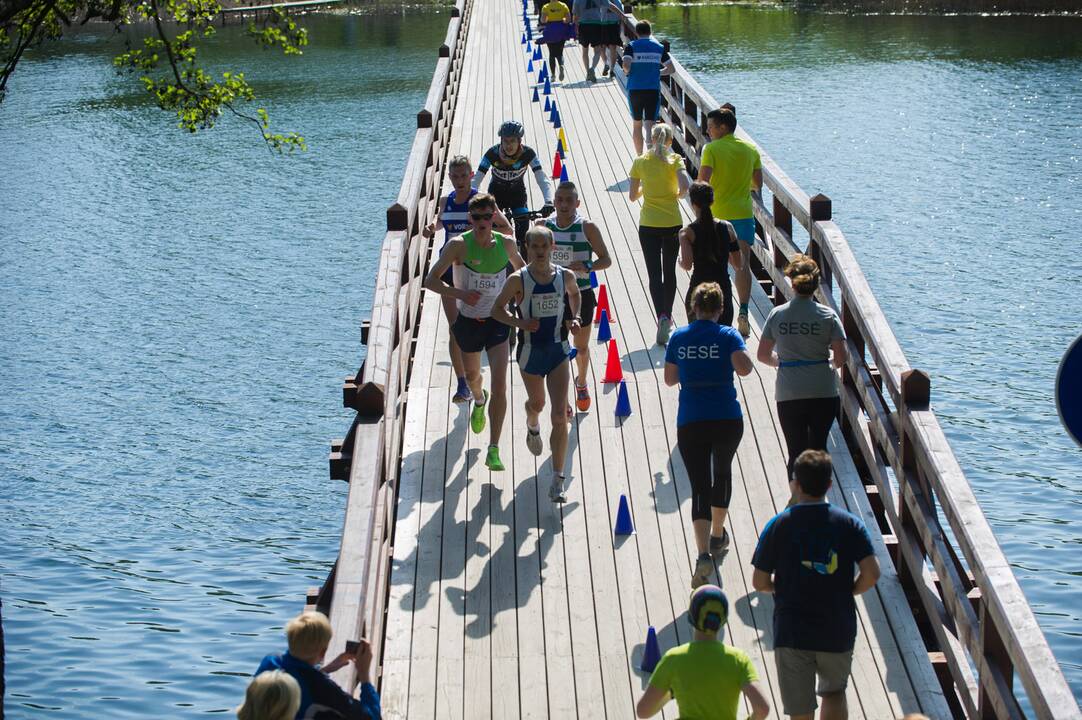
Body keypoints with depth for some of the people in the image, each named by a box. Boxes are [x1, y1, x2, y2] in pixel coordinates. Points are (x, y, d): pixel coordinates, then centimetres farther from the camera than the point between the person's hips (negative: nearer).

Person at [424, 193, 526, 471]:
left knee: (500, 385, -14)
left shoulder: (506, 243, -6)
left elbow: (521, 269, 16)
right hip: (468, 322, 0)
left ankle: (494, 451, -12)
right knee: (472, 376, 23)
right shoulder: (459, 245, -15)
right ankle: (479, 399, 62)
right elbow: (431, 280, -14)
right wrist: (460, 293, -28)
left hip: (497, 322, 0)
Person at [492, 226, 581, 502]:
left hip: (558, 351, 0)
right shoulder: (518, 280, -12)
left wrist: (574, 318, 1)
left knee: (560, 415, -11)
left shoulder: (565, 276, -4)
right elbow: (497, 309, -2)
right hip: (530, 352, 0)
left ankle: (557, 481, -9)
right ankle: (532, 427, 63)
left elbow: (575, 294, 19)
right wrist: (519, 323, -19)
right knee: (536, 402, 23)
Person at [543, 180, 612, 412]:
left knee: (581, 346, 17)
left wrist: (587, 266, -26)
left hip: (581, 295, -1)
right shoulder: (544, 226, -4)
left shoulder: (587, 228, -11)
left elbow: (606, 260, -8)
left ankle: (581, 384, 45)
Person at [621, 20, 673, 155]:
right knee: (649, 125, -5)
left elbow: (626, 65, -16)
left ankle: (640, 157, 26)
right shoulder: (659, 47, 5)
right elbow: (670, 69, 5)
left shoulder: (631, 46, -2)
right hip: (653, 90, 0)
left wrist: (627, 72, 5)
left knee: (636, 125, 17)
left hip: (635, 90, 0)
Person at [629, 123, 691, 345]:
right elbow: (685, 186, -19)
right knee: (670, 271, 17)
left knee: (655, 274, -2)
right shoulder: (675, 160, -4)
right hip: (672, 223, 1)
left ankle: (662, 317, -22)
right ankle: (667, 316, 26)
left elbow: (632, 196, 3)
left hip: (648, 224, 0)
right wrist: (677, 195, 2)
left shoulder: (640, 162, -1)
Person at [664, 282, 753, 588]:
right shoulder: (728, 336, -3)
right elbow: (744, 368, -18)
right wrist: (734, 361, 3)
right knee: (722, 473, 25)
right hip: (727, 420, 0)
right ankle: (717, 536, 41)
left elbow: (669, 379, 11)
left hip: (690, 422, 0)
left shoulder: (679, 337, 5)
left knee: (699, 486, -2)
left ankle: (703, 554, -19)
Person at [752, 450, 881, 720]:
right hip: (838, 631, 1)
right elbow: (871, 573, -13)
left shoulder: (778, 525, -7)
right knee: (834, 692, 26)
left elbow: (760, 583, -5)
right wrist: (849, 591, 6)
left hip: (791, 633, -1)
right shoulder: (849, 524, -5)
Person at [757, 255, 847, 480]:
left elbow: (763, 355, 3)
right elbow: (841, 357, -8)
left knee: (796, 453, 8)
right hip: (824, 393, 0)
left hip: (788, 395, 0)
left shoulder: (777, 314, -2)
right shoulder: (828, 316, -5)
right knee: (818, 448, 17)